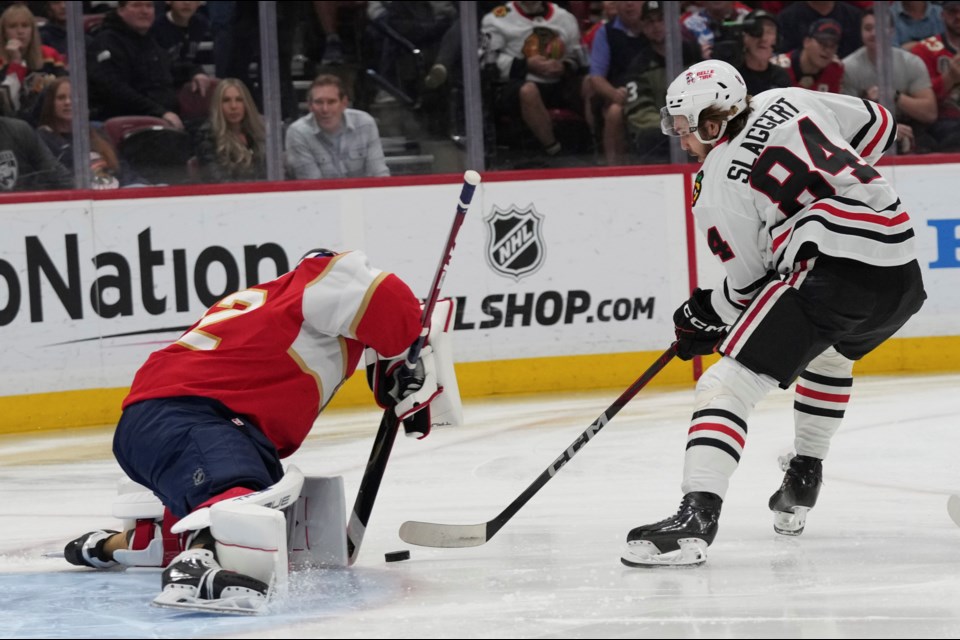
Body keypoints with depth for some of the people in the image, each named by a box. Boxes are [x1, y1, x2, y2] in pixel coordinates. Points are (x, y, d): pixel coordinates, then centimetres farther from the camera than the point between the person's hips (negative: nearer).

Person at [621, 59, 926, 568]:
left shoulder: (717, 186, -1)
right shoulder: (786, 102, 15)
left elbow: (749, 280, 3)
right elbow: (879, 125, 24)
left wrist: (705, 316, 20)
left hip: (831, 270, -8)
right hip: (900, 266, 8)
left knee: (727, 386, -10)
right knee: (830, 355, 38)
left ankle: (696, 516, -26)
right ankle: (801, 487, 44)